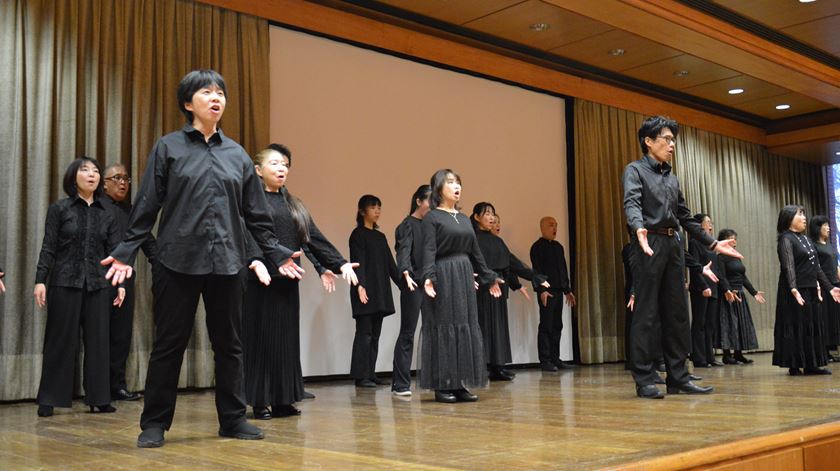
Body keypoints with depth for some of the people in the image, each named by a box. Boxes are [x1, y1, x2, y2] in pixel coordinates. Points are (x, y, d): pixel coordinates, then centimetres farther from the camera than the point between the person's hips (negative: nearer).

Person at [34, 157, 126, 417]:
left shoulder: (106, 214, 9)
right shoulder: (59, 208, 1)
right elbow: (48, 247, -2)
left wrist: (121, 283, 1)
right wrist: (40, 280, -10)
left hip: (97, 284, 3)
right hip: (65, 283, -3)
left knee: (98, 340, 4)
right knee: (60, 340, 2)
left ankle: (98, 397, 12)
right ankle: (48, 400, 12)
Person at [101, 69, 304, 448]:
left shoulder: (237, 154, 11)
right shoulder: (168, 147, 3)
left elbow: (255, 213, 12)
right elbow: (146, 206, 1)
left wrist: (277, 254, 8)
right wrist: (126, 252, -6)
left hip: (226, 262, 3)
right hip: (179, 261, -3)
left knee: (229, 344, 8)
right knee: (169, 344, 4)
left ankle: (233, 419, 19)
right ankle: (154, 424, 15)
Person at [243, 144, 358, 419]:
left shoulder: (293, 205, 17)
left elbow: (313, 237, 12)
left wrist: (340, 262, 3)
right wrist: (255, 261, -37)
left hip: (287, 282, 6)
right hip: (261, 281, -6)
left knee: (287, 339, 7)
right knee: (261, 338, -1)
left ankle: (282, 400, 15)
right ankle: (260, 401, 7)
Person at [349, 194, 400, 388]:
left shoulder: (380, 236, 16)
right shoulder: (358, 234, -4)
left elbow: (390, 263, 17)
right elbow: (358, 261, -14)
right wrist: (360, 286, -26)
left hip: (381, 291, 7)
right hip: (366, 290, -7)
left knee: (375, 334, 7)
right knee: (365, 332, -6)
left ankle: (370, 374, 11)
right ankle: (361, 376, -3)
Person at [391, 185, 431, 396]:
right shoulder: (408, 225, -5)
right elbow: (404, 252, -20)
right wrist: (406, 275, -38)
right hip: (414, 285, -6)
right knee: (407, 333, -3)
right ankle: (400, 384, 1)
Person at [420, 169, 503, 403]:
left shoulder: (464, 218, 16)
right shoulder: (432, 217, -5)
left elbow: (475, 251, 20)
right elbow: (429, 250, -16)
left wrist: (489, 278, 21)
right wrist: (428, 276, -31)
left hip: (465, 276, 7)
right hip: (443, 276, -7)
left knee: (466, 327, 6)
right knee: (444, 328, -5)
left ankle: (460, 384, 12)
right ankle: (442, 386, 2)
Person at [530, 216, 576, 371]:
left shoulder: (558, 247, 19)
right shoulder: (537, 247, -5)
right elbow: (536, 270, -12)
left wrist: (567, 290, 18)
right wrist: (541, 290, -20)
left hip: (558, 291, 8)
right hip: (547, 292, -7)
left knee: (557, 326, 8)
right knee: (546, 326, -6)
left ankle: (555, 359, 14)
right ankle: (545, 361, -3)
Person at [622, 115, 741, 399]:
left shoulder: (672, 178, 22)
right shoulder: (635, 170, -1)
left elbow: (685, 217, 24)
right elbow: (632, 204, -19)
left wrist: (712, 243, 20)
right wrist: (639, 229, -39)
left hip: (673, 245, 7)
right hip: (650, 243, -7)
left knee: (677, 313, 6)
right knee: (646, 313, -6)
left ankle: (678, 378, 12)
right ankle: (644, 380, -2)